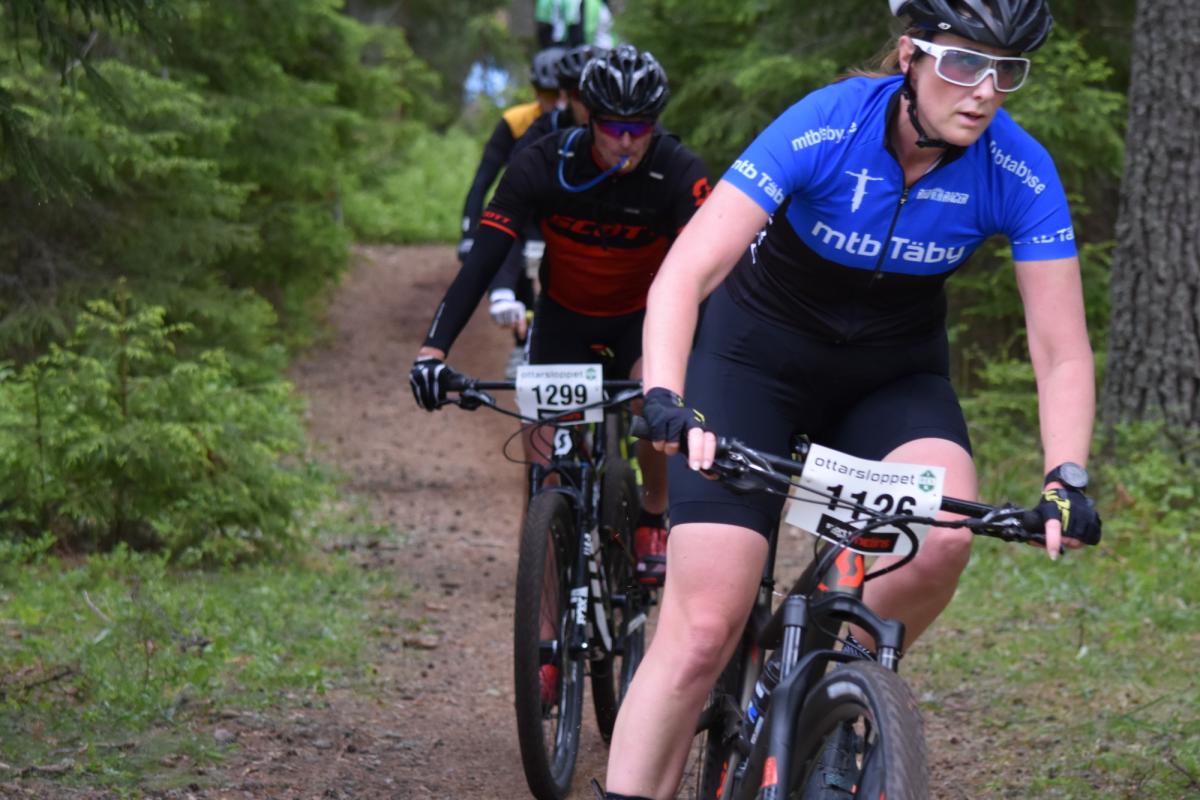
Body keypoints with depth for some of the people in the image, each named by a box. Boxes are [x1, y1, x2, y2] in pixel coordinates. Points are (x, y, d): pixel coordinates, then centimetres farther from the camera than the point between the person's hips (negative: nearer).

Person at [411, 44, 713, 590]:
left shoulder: (680, 175, -26)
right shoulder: (544, 166, -25)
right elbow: (483, 259, -30)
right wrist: (434, 348, -42)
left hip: (643, 316, -1)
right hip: (565, 316, 1)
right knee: (549, 456, -9)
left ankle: (653, 520, -4)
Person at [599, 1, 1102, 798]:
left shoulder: (1020, 173, -20)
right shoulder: (824, 129, -27)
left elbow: (1062, 353, -16)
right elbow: (683, 276, -32)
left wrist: (1066, 479, -31)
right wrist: (665, 401, -47)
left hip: (896, 378, 2)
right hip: (758, 359, -2)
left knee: (944, 535, -29)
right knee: (703, 630, -15)